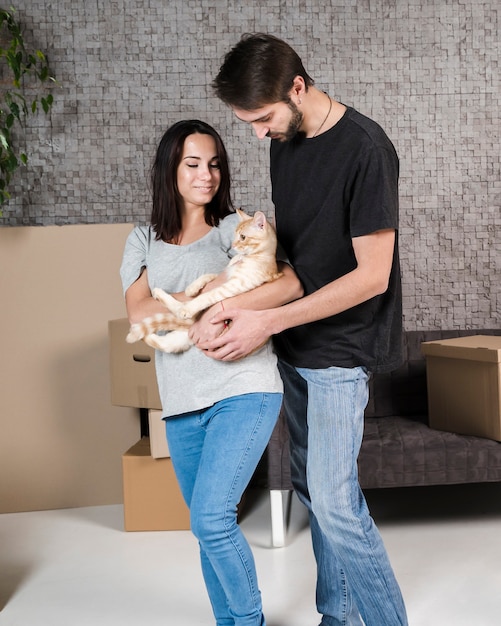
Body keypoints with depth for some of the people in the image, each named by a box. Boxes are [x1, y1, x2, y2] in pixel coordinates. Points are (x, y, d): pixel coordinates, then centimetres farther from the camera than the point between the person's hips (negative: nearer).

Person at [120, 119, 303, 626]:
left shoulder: (237, 227, 3)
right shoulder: (143, 241, 12)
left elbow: (291, 284, -12)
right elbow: (138, 312, -5)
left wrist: (224, 308, -20)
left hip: (243, 390, -4)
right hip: (181, 403, 4)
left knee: (211, 517, -13)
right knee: (208, 527, 14)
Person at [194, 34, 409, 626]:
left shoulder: (365, 149, -19)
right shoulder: (284, 140, 5)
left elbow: (372, 275, -21)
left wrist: (269, 321, -23)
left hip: (340, 351, -7)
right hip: (294, 347, 8)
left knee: (334, 500, -7)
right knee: (311, 487, 13)